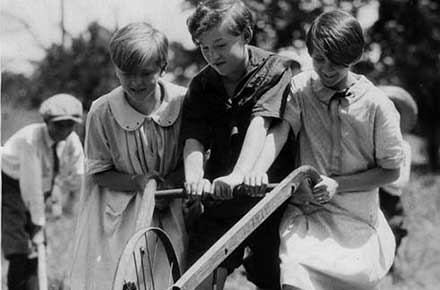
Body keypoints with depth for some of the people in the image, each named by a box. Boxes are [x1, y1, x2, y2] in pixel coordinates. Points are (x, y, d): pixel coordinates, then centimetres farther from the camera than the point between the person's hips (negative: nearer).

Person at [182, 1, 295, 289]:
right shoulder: (201, 85, 5)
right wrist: (194, 178, -29)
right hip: (219, 201, 3)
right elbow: (194, 138, -7)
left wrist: (239, 174, -38)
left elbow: (260, 123, -23)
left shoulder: (275, 70, -8)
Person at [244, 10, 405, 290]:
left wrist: (337, 185, -14)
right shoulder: (300, 88, -3)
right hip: (306, 214, 0)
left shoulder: (376, 104, -7)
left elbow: (391, 170, -1)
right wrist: (254, 174, -38)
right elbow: (277, 132, -19)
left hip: (357, 223, 0)